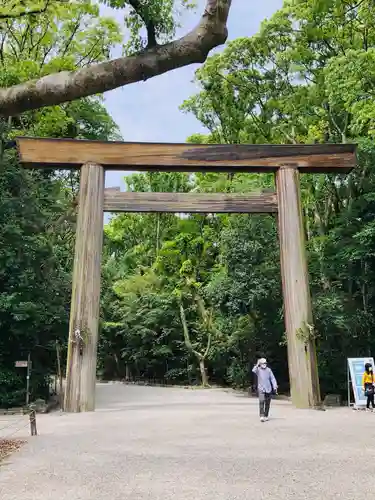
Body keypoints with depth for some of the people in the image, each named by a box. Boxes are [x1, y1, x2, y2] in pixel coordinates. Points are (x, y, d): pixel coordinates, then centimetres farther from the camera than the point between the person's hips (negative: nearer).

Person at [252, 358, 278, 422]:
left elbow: (272, 378, 6)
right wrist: (257, 365, -23)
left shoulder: (268, 370, 6)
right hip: (261, 389, -3)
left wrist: (275, 387, -2)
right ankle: (262, 416, -19)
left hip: (268, 389, 4)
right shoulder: (258, 369, -3)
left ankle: (266, 416, 23)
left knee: (267, 403, 9)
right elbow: (253, 370, -25)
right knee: (261, 401, -18)